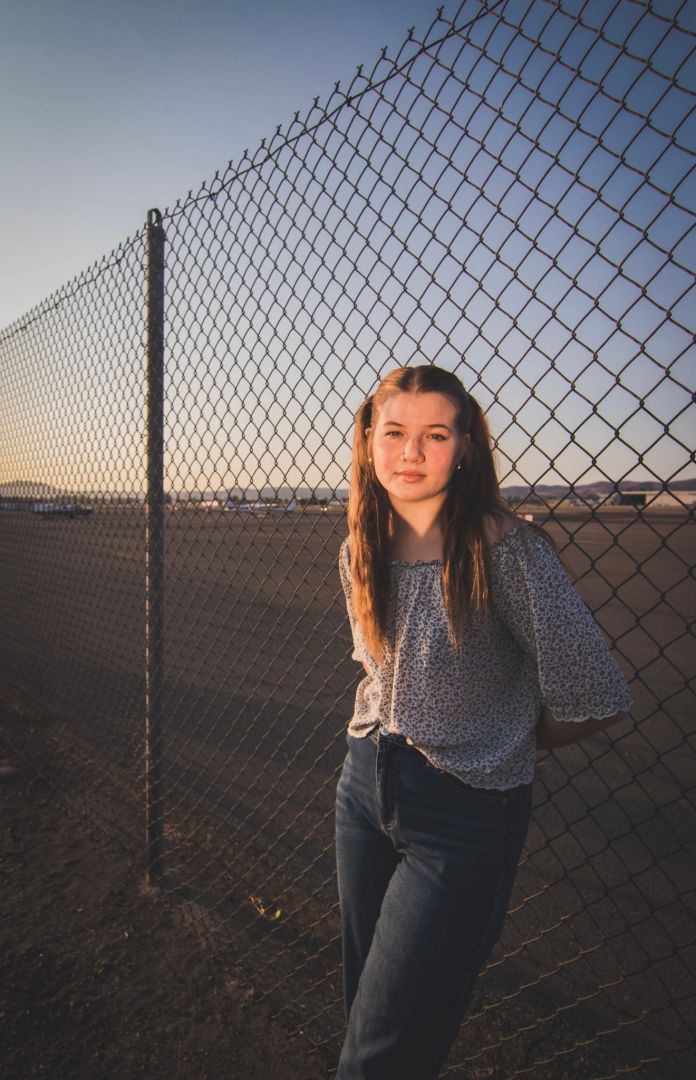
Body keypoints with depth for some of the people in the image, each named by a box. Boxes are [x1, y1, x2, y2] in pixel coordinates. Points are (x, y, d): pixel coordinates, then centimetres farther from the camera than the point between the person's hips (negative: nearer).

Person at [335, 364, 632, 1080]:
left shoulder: (504, 549, -21)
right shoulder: (359, 553, -1)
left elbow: (594, 700, -16)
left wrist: (509, 744, -1)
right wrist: (401, 731, 10)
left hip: (464, 810, -6)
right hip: (365, 786, 6)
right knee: (362, 998, 25)